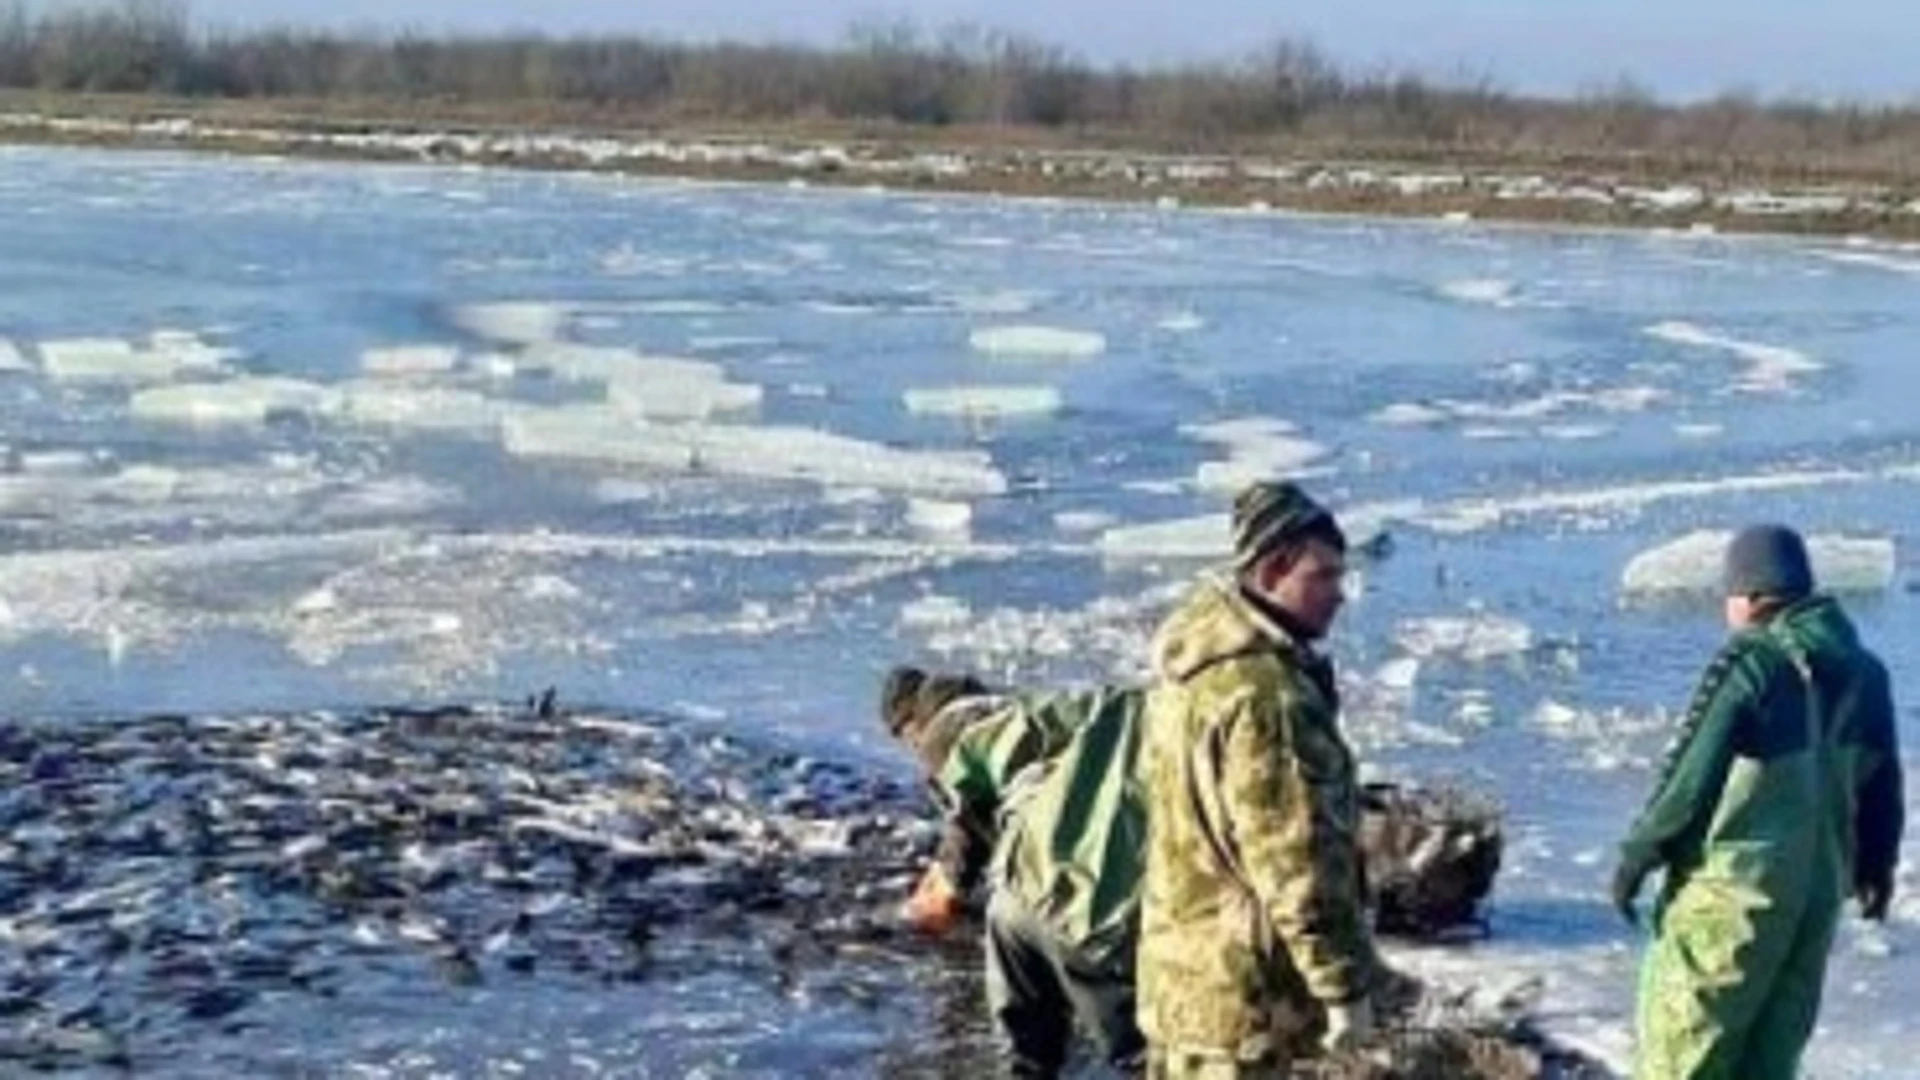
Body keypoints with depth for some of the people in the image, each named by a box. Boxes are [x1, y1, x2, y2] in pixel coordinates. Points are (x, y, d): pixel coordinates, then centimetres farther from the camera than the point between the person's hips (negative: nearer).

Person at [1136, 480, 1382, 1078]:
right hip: (1239, 980, -10)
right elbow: (1295, 860, -25)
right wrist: (1344, 983, -17)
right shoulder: (1265, 694, -25)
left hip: (1181, 959, 10)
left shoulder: (1194, 664, 8)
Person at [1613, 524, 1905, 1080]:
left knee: (1682, 1035, 0)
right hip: (1819, 888, 7)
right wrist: (1875, 868, 30)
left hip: (1734, 885, -7)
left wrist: (1637, 855, -7)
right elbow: (1882, 785, 16)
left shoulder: (1751, 660, -14)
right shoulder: (1864, 671, 8)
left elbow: (1691, 772, -16)